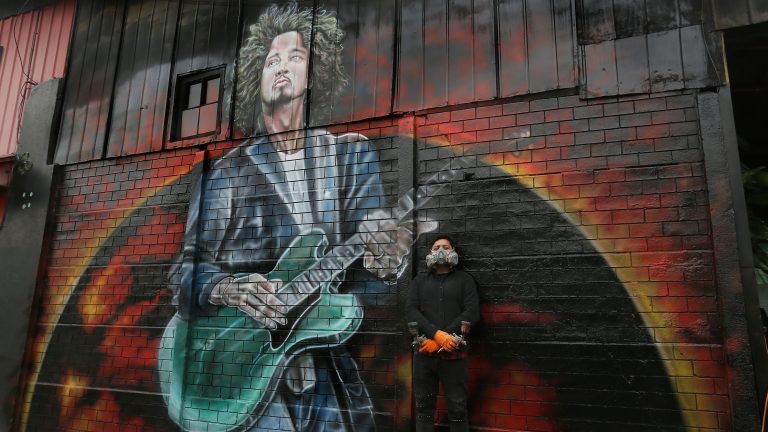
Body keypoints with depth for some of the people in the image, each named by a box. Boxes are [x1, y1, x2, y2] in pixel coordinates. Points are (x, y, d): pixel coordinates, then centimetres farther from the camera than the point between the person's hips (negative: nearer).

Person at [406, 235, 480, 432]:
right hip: (425, 352, 2)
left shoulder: (464, 279, 8)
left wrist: (439, 341, -12)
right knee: (424, 407, 8)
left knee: (457, 409, 2)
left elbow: (472, 312, -5)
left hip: (454, 355, -2)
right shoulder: (419, 281, 14)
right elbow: (411, 311, 0)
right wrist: (437, 334, -17)